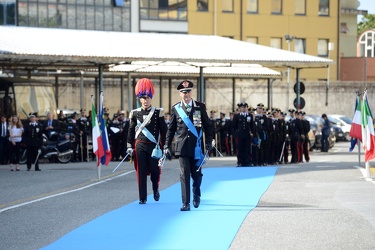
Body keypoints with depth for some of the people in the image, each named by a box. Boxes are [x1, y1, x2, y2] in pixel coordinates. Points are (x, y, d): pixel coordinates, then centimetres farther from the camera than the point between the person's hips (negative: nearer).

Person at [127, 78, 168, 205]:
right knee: (141, 172, 0)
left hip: (154, 146, -1)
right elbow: (131, 130, 10)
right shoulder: (135, 113, 5)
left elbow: (163, 130, 2)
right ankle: (142, 198, 6)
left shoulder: (158, 112, 0)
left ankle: (156, 189, 32)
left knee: (155, 170, 4)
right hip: (140, 146, 1)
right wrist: (130, 146, 4)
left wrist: (163, 146, -2)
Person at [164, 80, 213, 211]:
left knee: (197, 174, 8)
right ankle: (186, 203, -1)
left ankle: (196, 195, 37)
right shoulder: (175, 109, 4)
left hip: (196, 147, 1)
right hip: (182, 147, 0)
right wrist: (167, 145, 6)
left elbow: (208, 125, 8)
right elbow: (171, 129, 9)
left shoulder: (200, 107, 3)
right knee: (184, 175, -5)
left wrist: (209, 142, 0)